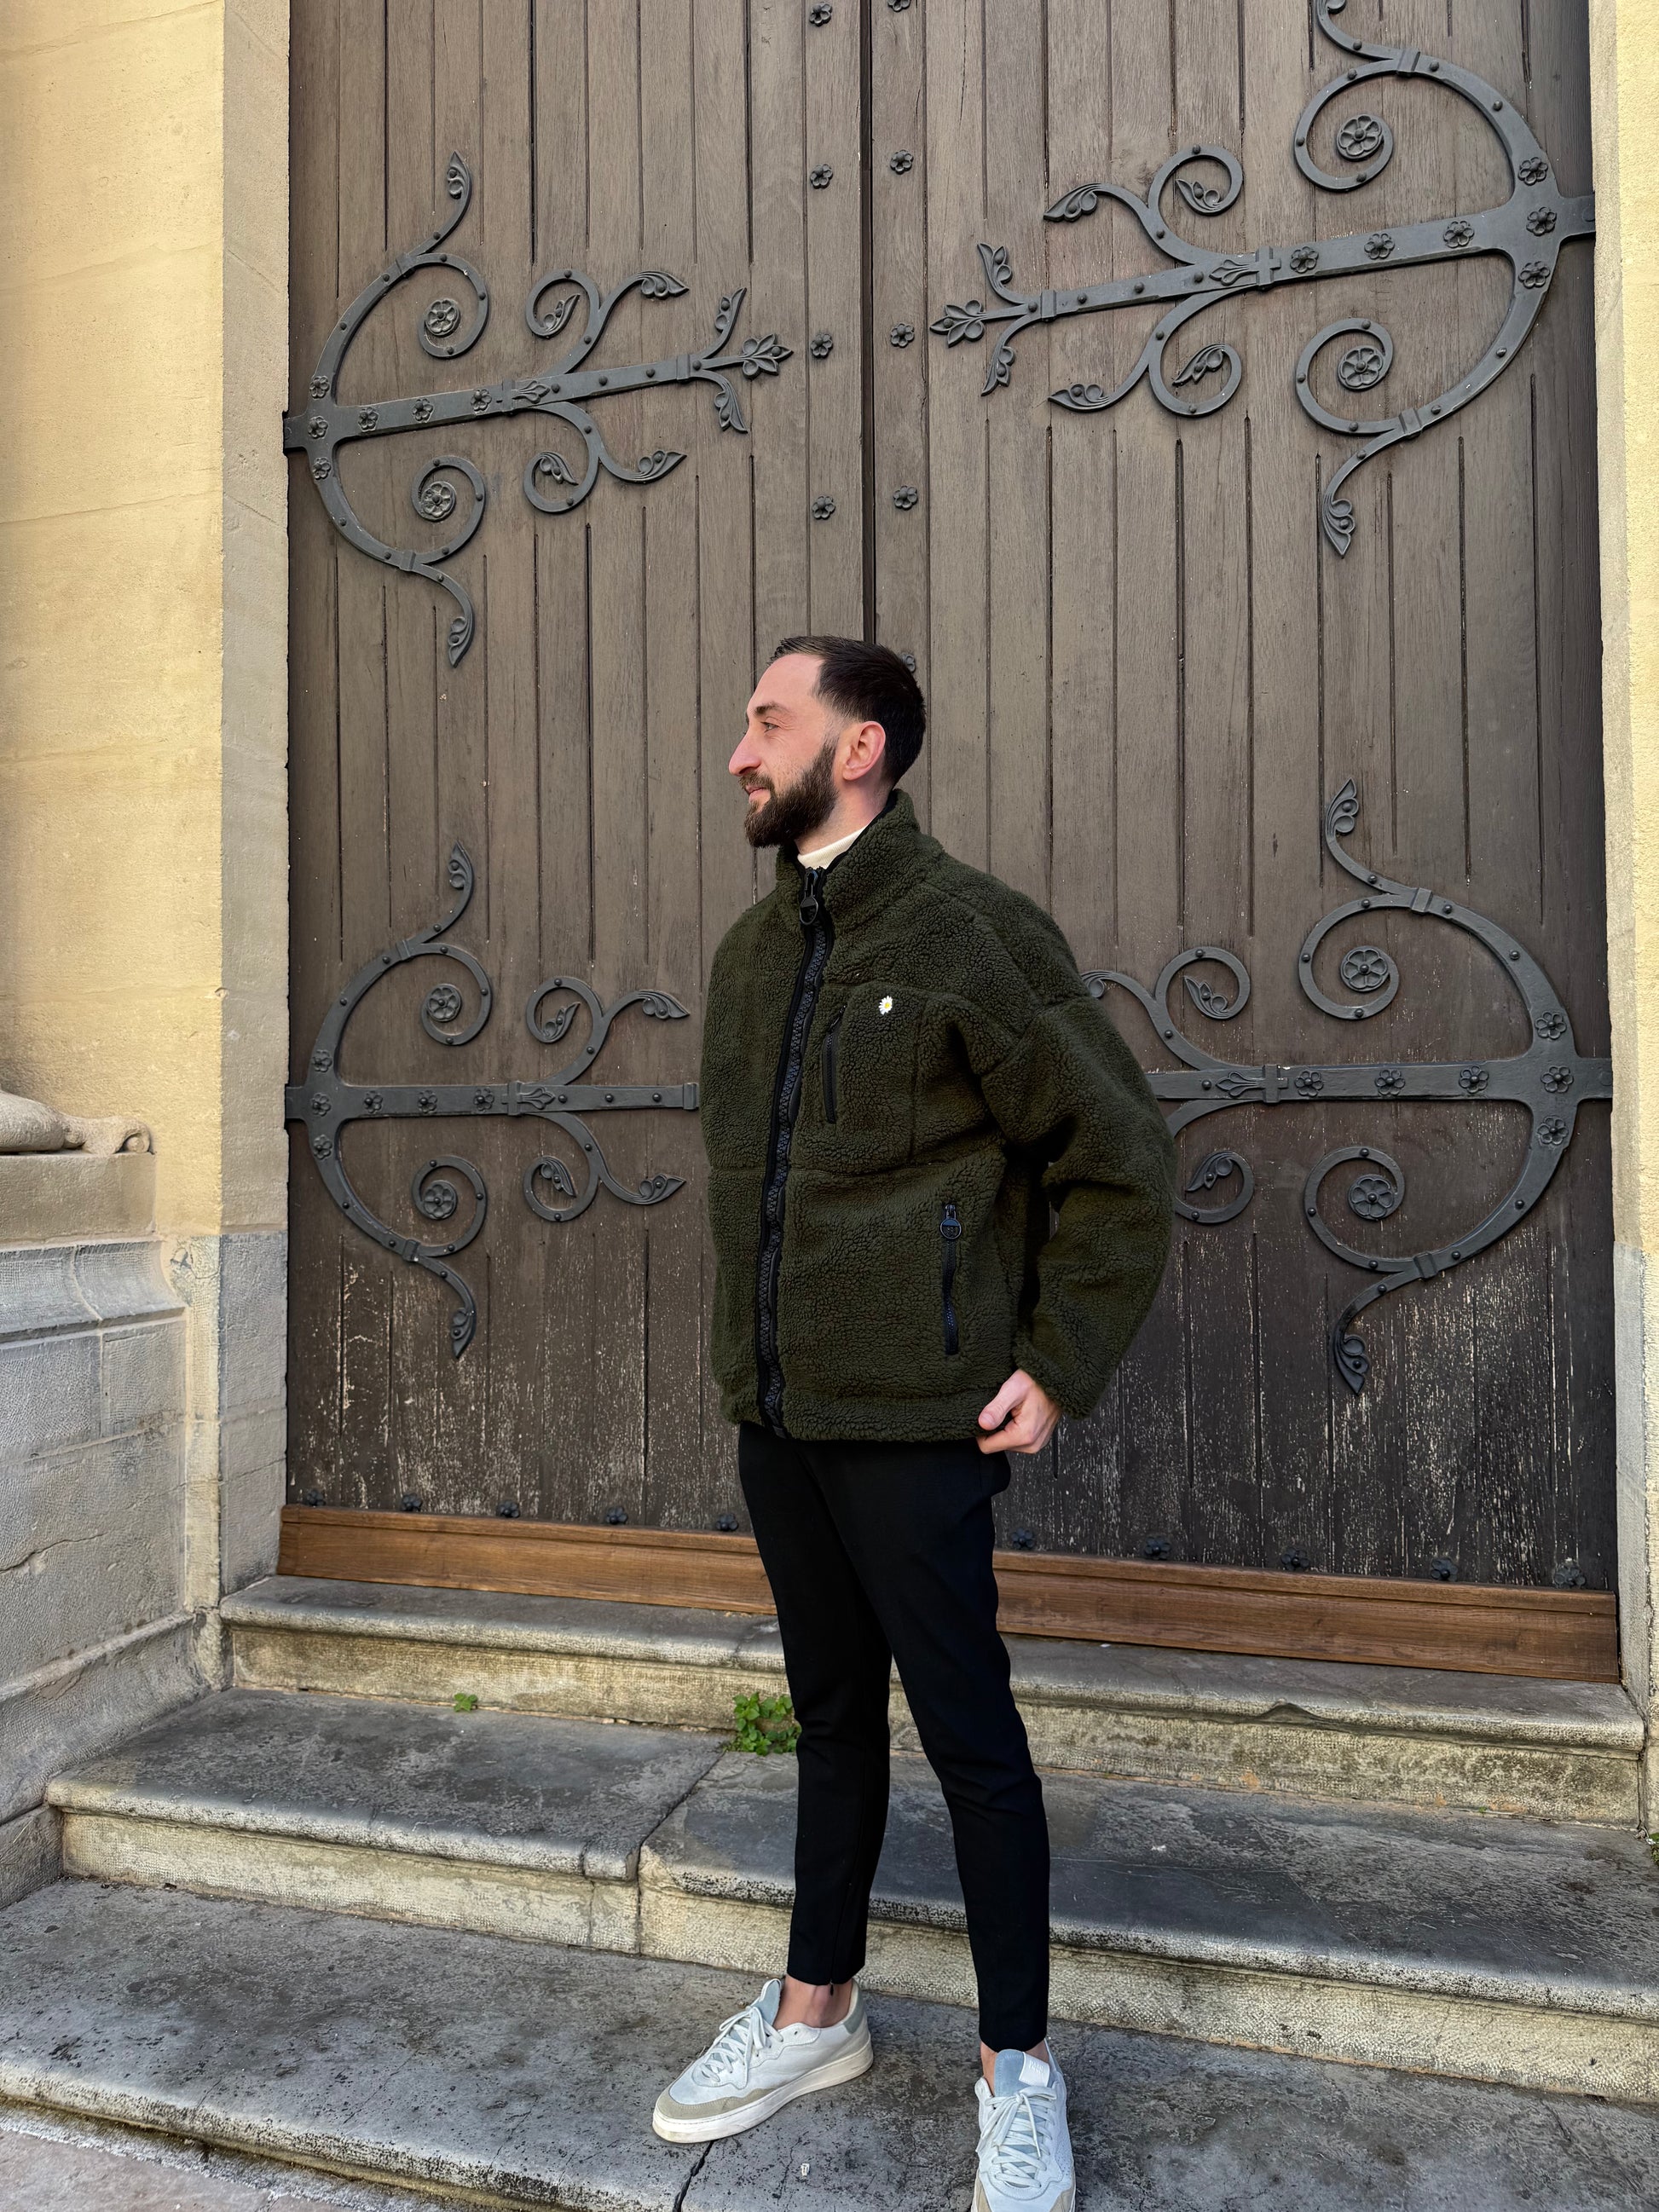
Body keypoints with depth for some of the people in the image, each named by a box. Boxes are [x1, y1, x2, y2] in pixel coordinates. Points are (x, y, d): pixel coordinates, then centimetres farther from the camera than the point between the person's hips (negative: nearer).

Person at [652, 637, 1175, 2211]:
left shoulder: (972, 932, -11)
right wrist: (753, 1351, 14)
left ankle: (1020, 2070, 27)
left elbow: (1122, 1161, -9)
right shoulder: (751, 952, 10)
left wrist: (1060, 1367, -10)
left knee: (969, 1734, 6)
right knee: (832, 1714, 20)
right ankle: (815, 2014, 39)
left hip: (913, 1423, -7)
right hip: (774, 1415, 7)